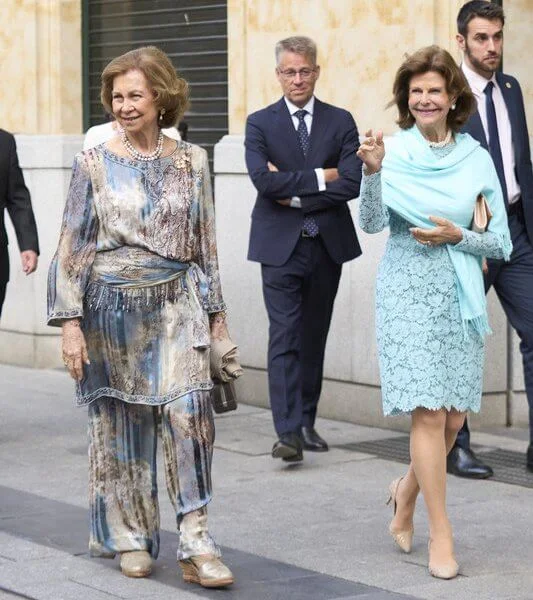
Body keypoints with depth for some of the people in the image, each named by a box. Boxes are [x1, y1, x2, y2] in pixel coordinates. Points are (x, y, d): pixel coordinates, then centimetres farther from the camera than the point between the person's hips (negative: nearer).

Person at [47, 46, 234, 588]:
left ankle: (196, 543, -9)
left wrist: (216, 313, 9)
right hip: (113, 309, -1)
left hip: (176, 304, 1)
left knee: (189, 413, -12)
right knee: (121, 424, 6)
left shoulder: (191, 161, 4)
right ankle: (129, 537, 21)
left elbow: (205, 243, 10)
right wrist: (70, 323, -7)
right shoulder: (93, 165, -1)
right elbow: (72, 247, -2)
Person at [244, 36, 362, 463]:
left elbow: (351, 184, -6)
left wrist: (294, 194, -10)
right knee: (285, 337, -10)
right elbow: (263, 179, -12)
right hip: (281, 246, -2)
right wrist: (318, 178, -11)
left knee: (314, 337, 9)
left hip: (327, 245, 2)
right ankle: (288, 432, -16)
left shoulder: (341, 122, 7)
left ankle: (306, 423, 19)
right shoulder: (260, 124, 3)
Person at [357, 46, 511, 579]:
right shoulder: (393, 151, -2)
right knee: (429, 413, -8)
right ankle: (440, 535, 0)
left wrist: (456, 235, -12)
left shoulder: (476, 159, 3)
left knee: (453, 418, 7)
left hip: (459, 294, 3)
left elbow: (502, 243, 5)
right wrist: (372, 172, -26)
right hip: (407, 290, -3)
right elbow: (372, 224, -13)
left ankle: (406, 492, 35)